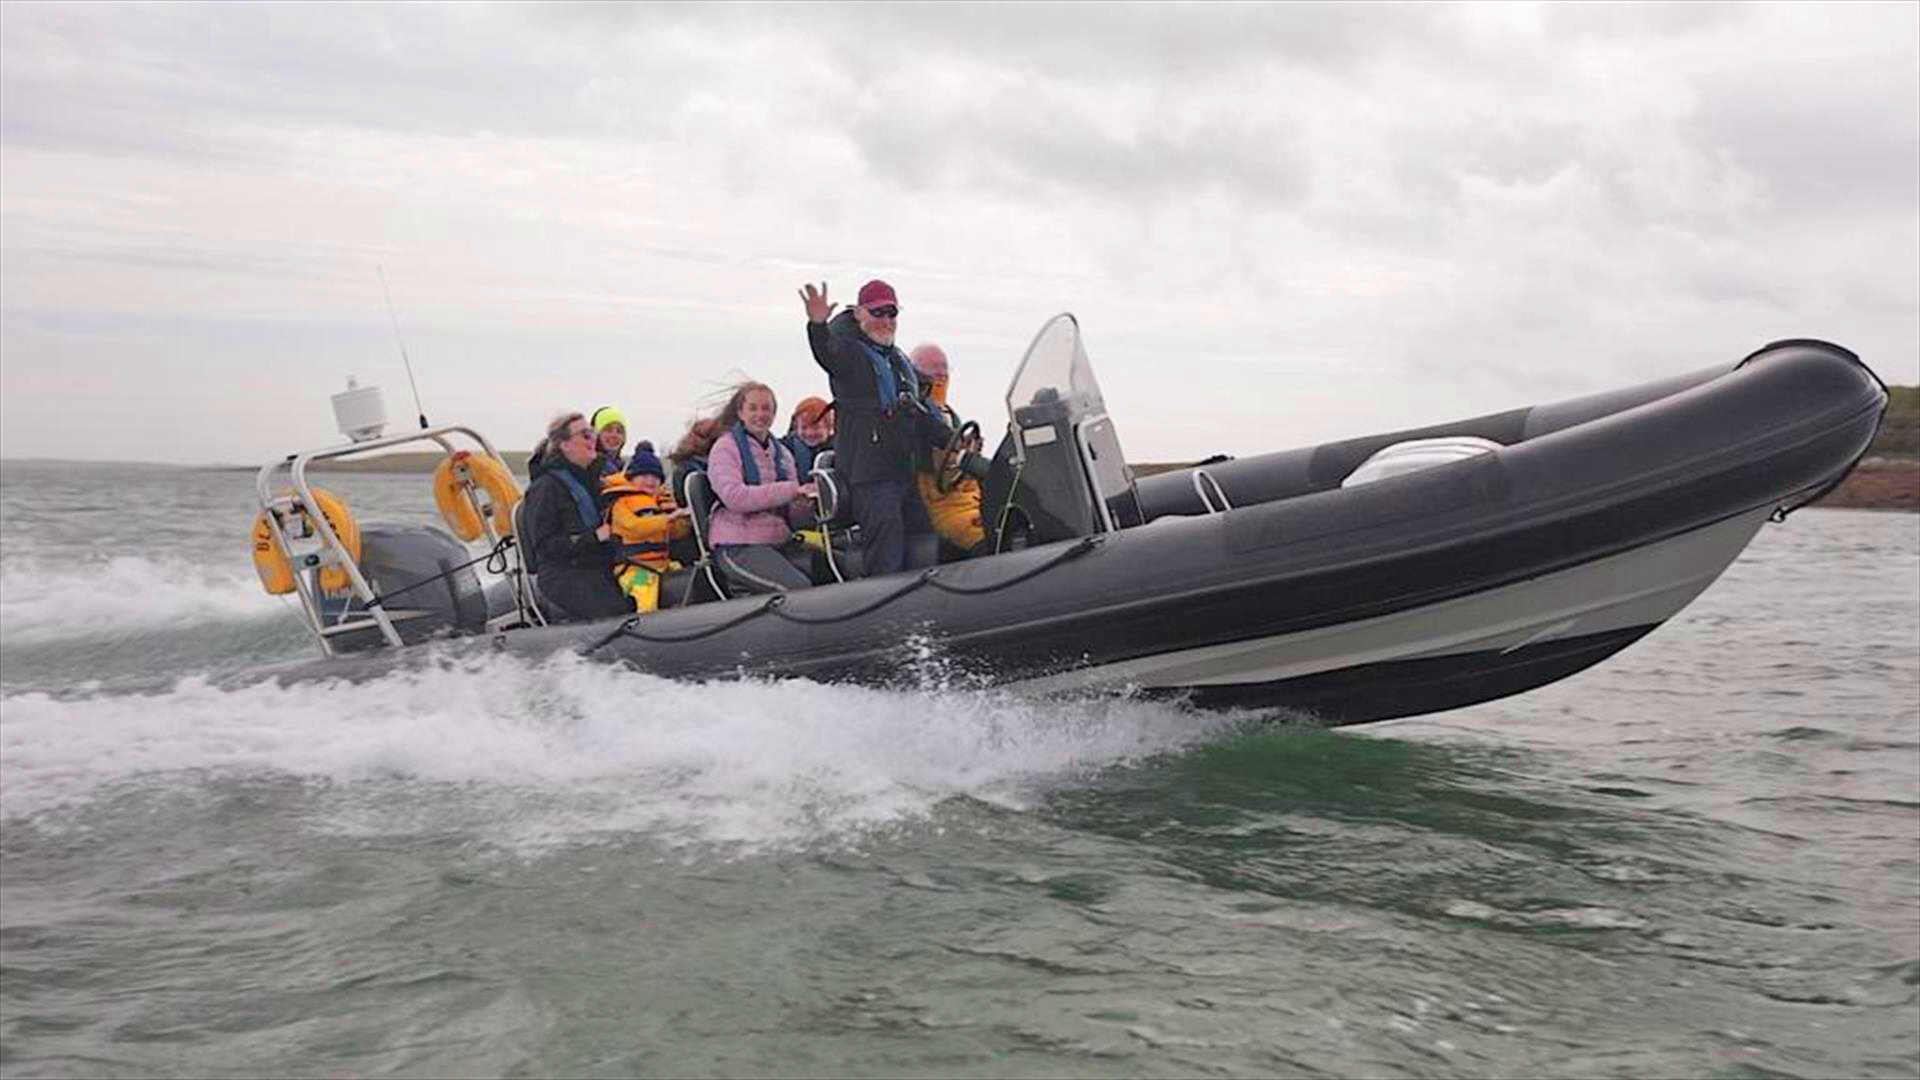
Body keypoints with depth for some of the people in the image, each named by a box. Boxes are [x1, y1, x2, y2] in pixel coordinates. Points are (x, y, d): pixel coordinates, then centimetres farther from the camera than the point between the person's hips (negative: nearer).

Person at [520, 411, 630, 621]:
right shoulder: (546, 488, -4)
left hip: (599, 569, 8)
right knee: (622, 610, -27)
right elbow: (544, 545, -12)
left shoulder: (592, 478, 20)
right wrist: (594, 536, -17)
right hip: (564, 578, -8)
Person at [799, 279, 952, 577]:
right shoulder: (850, 352, -3)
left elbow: (918, 415, 28)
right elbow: (827, 354, -28)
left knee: (923, 549, 10)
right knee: (886, 547, -15)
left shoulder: (899, 360, 23)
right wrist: (818, 325, -49)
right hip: (868, 470, -8)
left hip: (903, 468, 8)